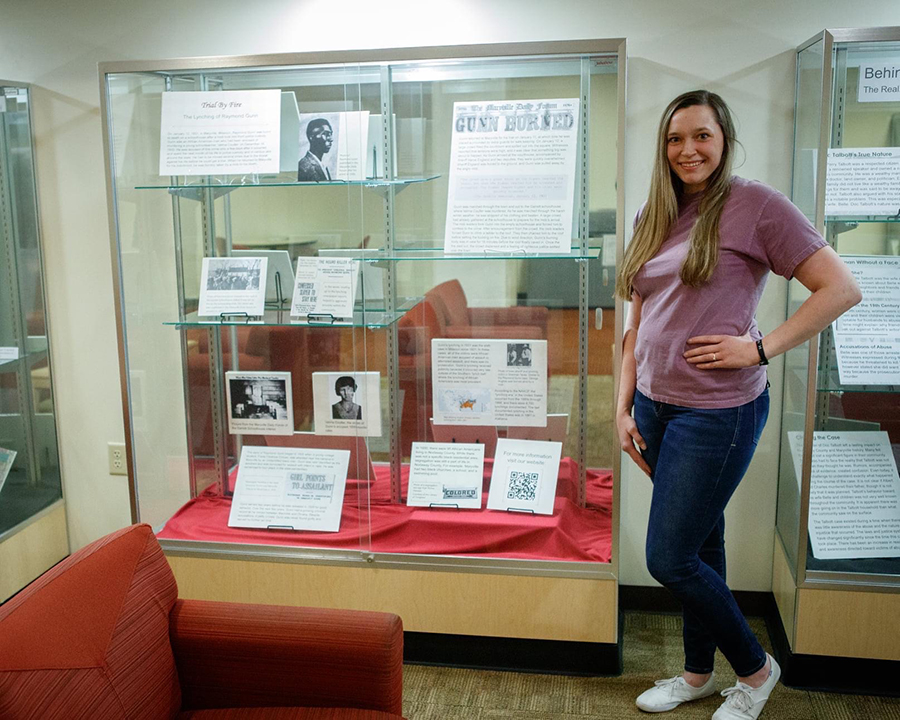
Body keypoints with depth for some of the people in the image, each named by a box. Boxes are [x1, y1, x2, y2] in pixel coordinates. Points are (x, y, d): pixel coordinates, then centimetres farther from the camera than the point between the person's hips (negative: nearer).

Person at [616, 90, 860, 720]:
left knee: (670, 559, -2)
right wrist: (624, 407, 9)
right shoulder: (654, 219, 11)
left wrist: (760, 348, -15)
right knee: (701, 545, 18)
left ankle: (756, 668, 23)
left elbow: (842, 289, -10)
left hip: (718, 411, -6)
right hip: (656, 405, 6)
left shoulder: (754, 204, -8)